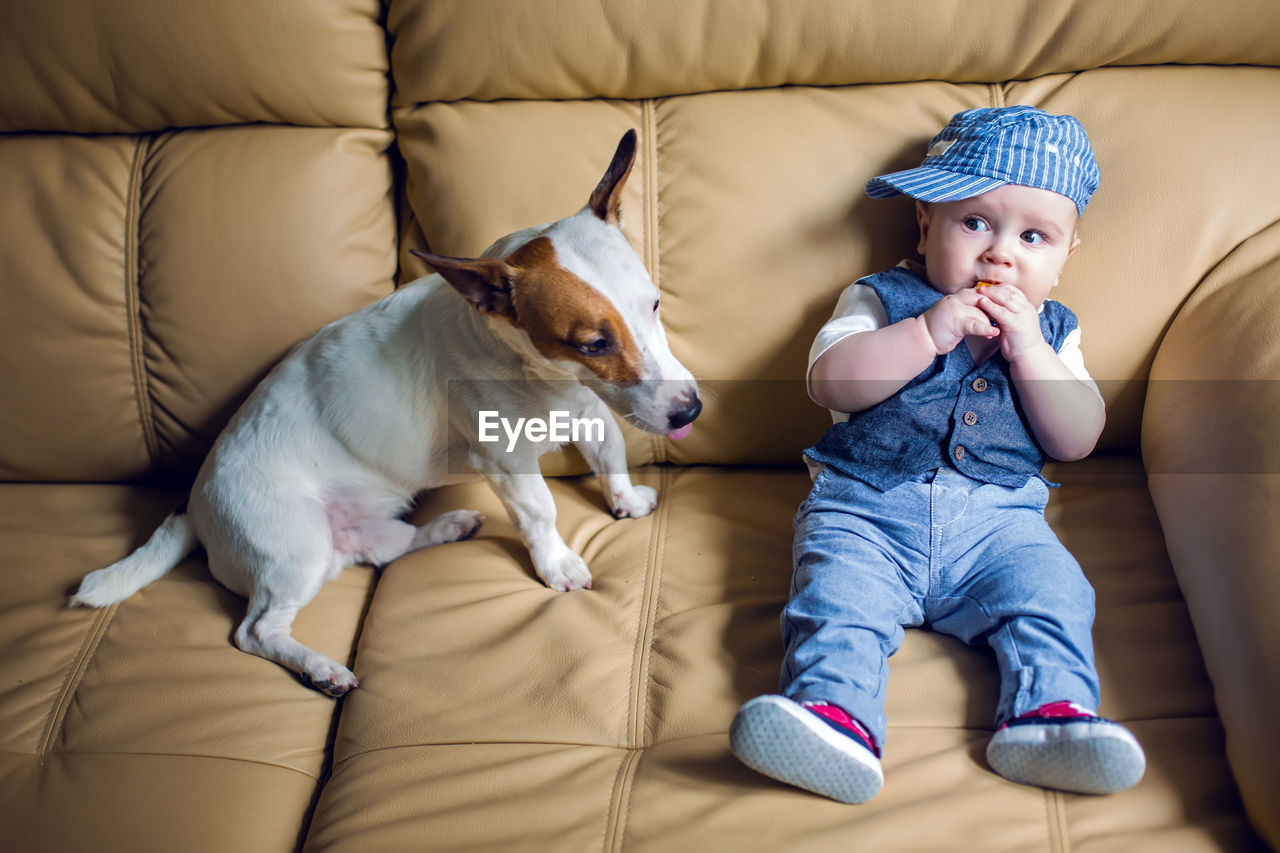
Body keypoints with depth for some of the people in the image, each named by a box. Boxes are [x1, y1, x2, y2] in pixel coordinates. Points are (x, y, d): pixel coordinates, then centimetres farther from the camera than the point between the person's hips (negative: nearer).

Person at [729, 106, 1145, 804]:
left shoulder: (1052, 331, 18)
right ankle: (832, 709, -43)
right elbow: (829, 383, -8)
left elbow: (1077, 441, 5)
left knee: (1050, 591, -23)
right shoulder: (881, 300, 10)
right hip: (866, 512, -2)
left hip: (998, 520, 3)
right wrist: (928, 333, -17)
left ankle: (1049, 710, -32)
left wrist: (1027, 350, -7)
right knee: (836, 595, -28)